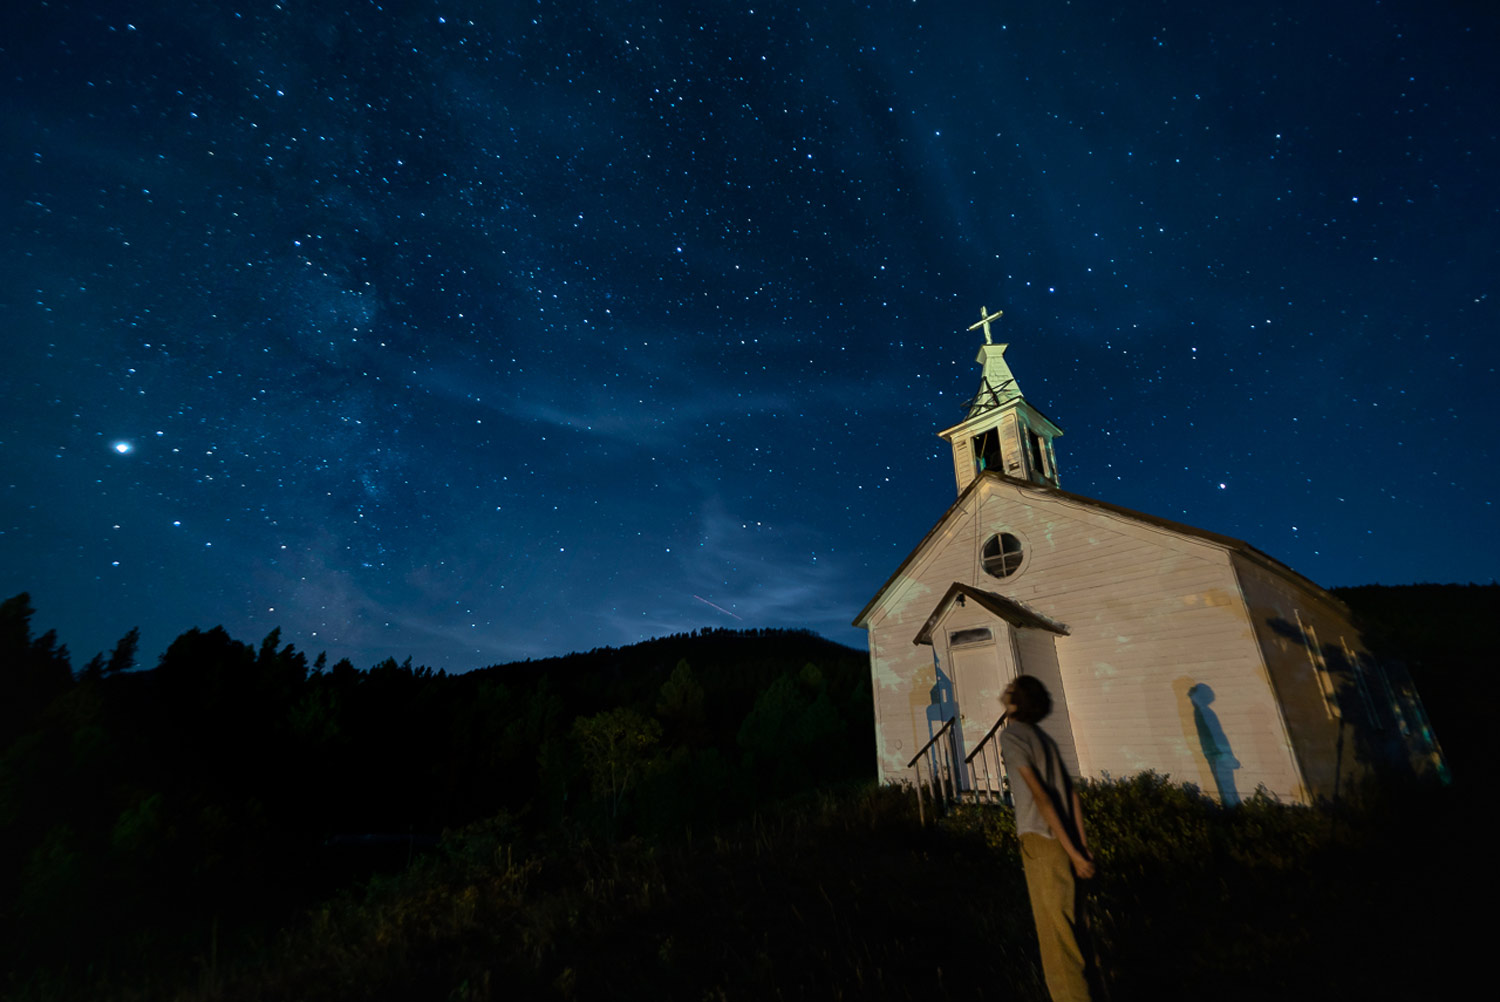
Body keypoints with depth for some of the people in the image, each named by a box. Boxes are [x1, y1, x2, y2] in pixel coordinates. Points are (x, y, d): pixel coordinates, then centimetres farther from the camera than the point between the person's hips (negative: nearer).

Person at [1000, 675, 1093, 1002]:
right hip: (1063, 841, 8)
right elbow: (1071, 792, 10)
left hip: (1042, 841, -8)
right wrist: (1082, 846, 10)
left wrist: (1072, 851, -13)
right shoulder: (1042, 737, 12)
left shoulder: (1010, 735, -12)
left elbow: (1040, 796, -17)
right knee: (1066, 926, 20)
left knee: (1054, 930, 3)